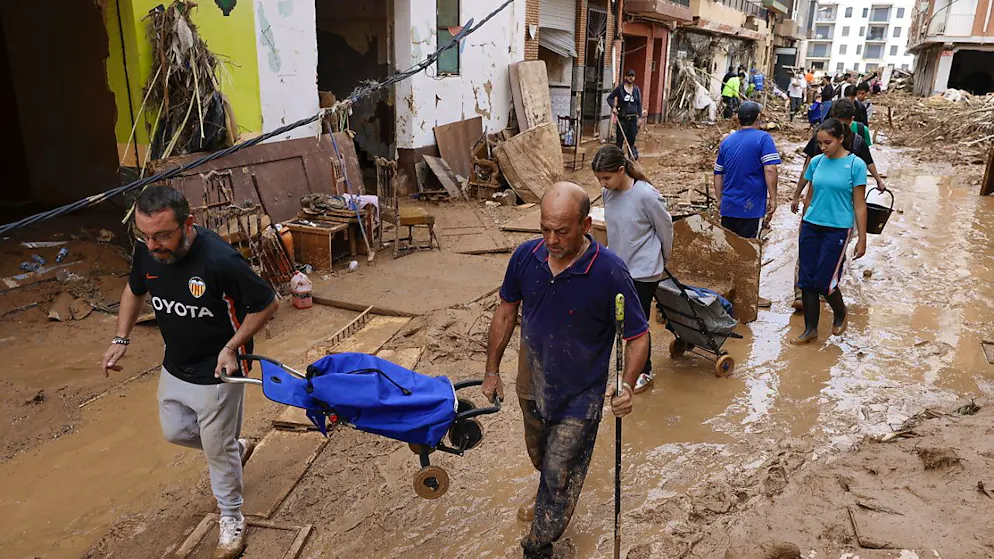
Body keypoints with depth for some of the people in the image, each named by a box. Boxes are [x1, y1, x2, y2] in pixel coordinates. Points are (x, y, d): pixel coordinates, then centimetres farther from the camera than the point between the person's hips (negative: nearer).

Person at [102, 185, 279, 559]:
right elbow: (135, 290, 10)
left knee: (217, 449, 8)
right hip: (174, 367, 7)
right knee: (175, 432, 24)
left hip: (216, 373, -7)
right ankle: (236, 447, 51)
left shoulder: (220, 260, -33)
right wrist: (121, 339, 2)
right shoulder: (147, 250, -12)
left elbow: (267, 304, -20)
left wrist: (231, 347, -23)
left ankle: (231, 520, 32)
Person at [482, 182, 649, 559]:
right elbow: (506, 310, 1)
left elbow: (638, 335, -17)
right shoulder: (526, 256, -14)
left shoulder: (609, 272, -27)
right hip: (532, 386, 5)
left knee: (560, 477, 8)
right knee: (540, 458, 29)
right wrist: (492, 369, 5)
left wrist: (627, 387, -31)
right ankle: (549, 502, 61)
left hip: (579, 398, -5)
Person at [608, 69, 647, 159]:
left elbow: (639, 104, 8)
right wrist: (613, 107, -15)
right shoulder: (619, 88, -2)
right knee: (620, 138, -2)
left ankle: (632, 154, 22)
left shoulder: (636, 89, 7)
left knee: (632, 138, 8)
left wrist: (640, 117, 3)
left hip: (633, 118, 3)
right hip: (622, 118, -3)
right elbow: (610, 98, 2)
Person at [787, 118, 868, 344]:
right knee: (807, 280, 4)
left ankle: (840, 314, 26)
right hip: (811, 226, 4)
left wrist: (862, 239, -4)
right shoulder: (816, 162, 5)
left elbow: (859, 205, -4)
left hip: (837, 229, -4)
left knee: (824, 282, -5)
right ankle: (810, 330, 17)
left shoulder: (855, 164, -6)